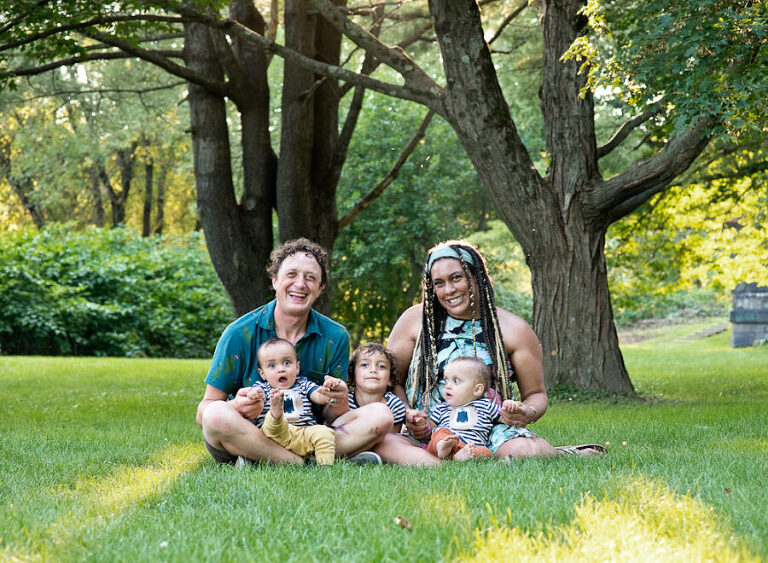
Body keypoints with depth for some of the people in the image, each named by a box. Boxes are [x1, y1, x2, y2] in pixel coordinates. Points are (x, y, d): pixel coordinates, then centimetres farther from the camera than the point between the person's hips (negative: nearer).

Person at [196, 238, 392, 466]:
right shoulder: (240, 333, -7)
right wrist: (236, 407, -30)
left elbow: (330, 417, 3)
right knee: (218, 414, -33)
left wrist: (339, 403, -22)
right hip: (247, 438, -3)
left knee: (380, 415, -17)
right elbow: (203, 414, -7)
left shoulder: (335, 337, 0)